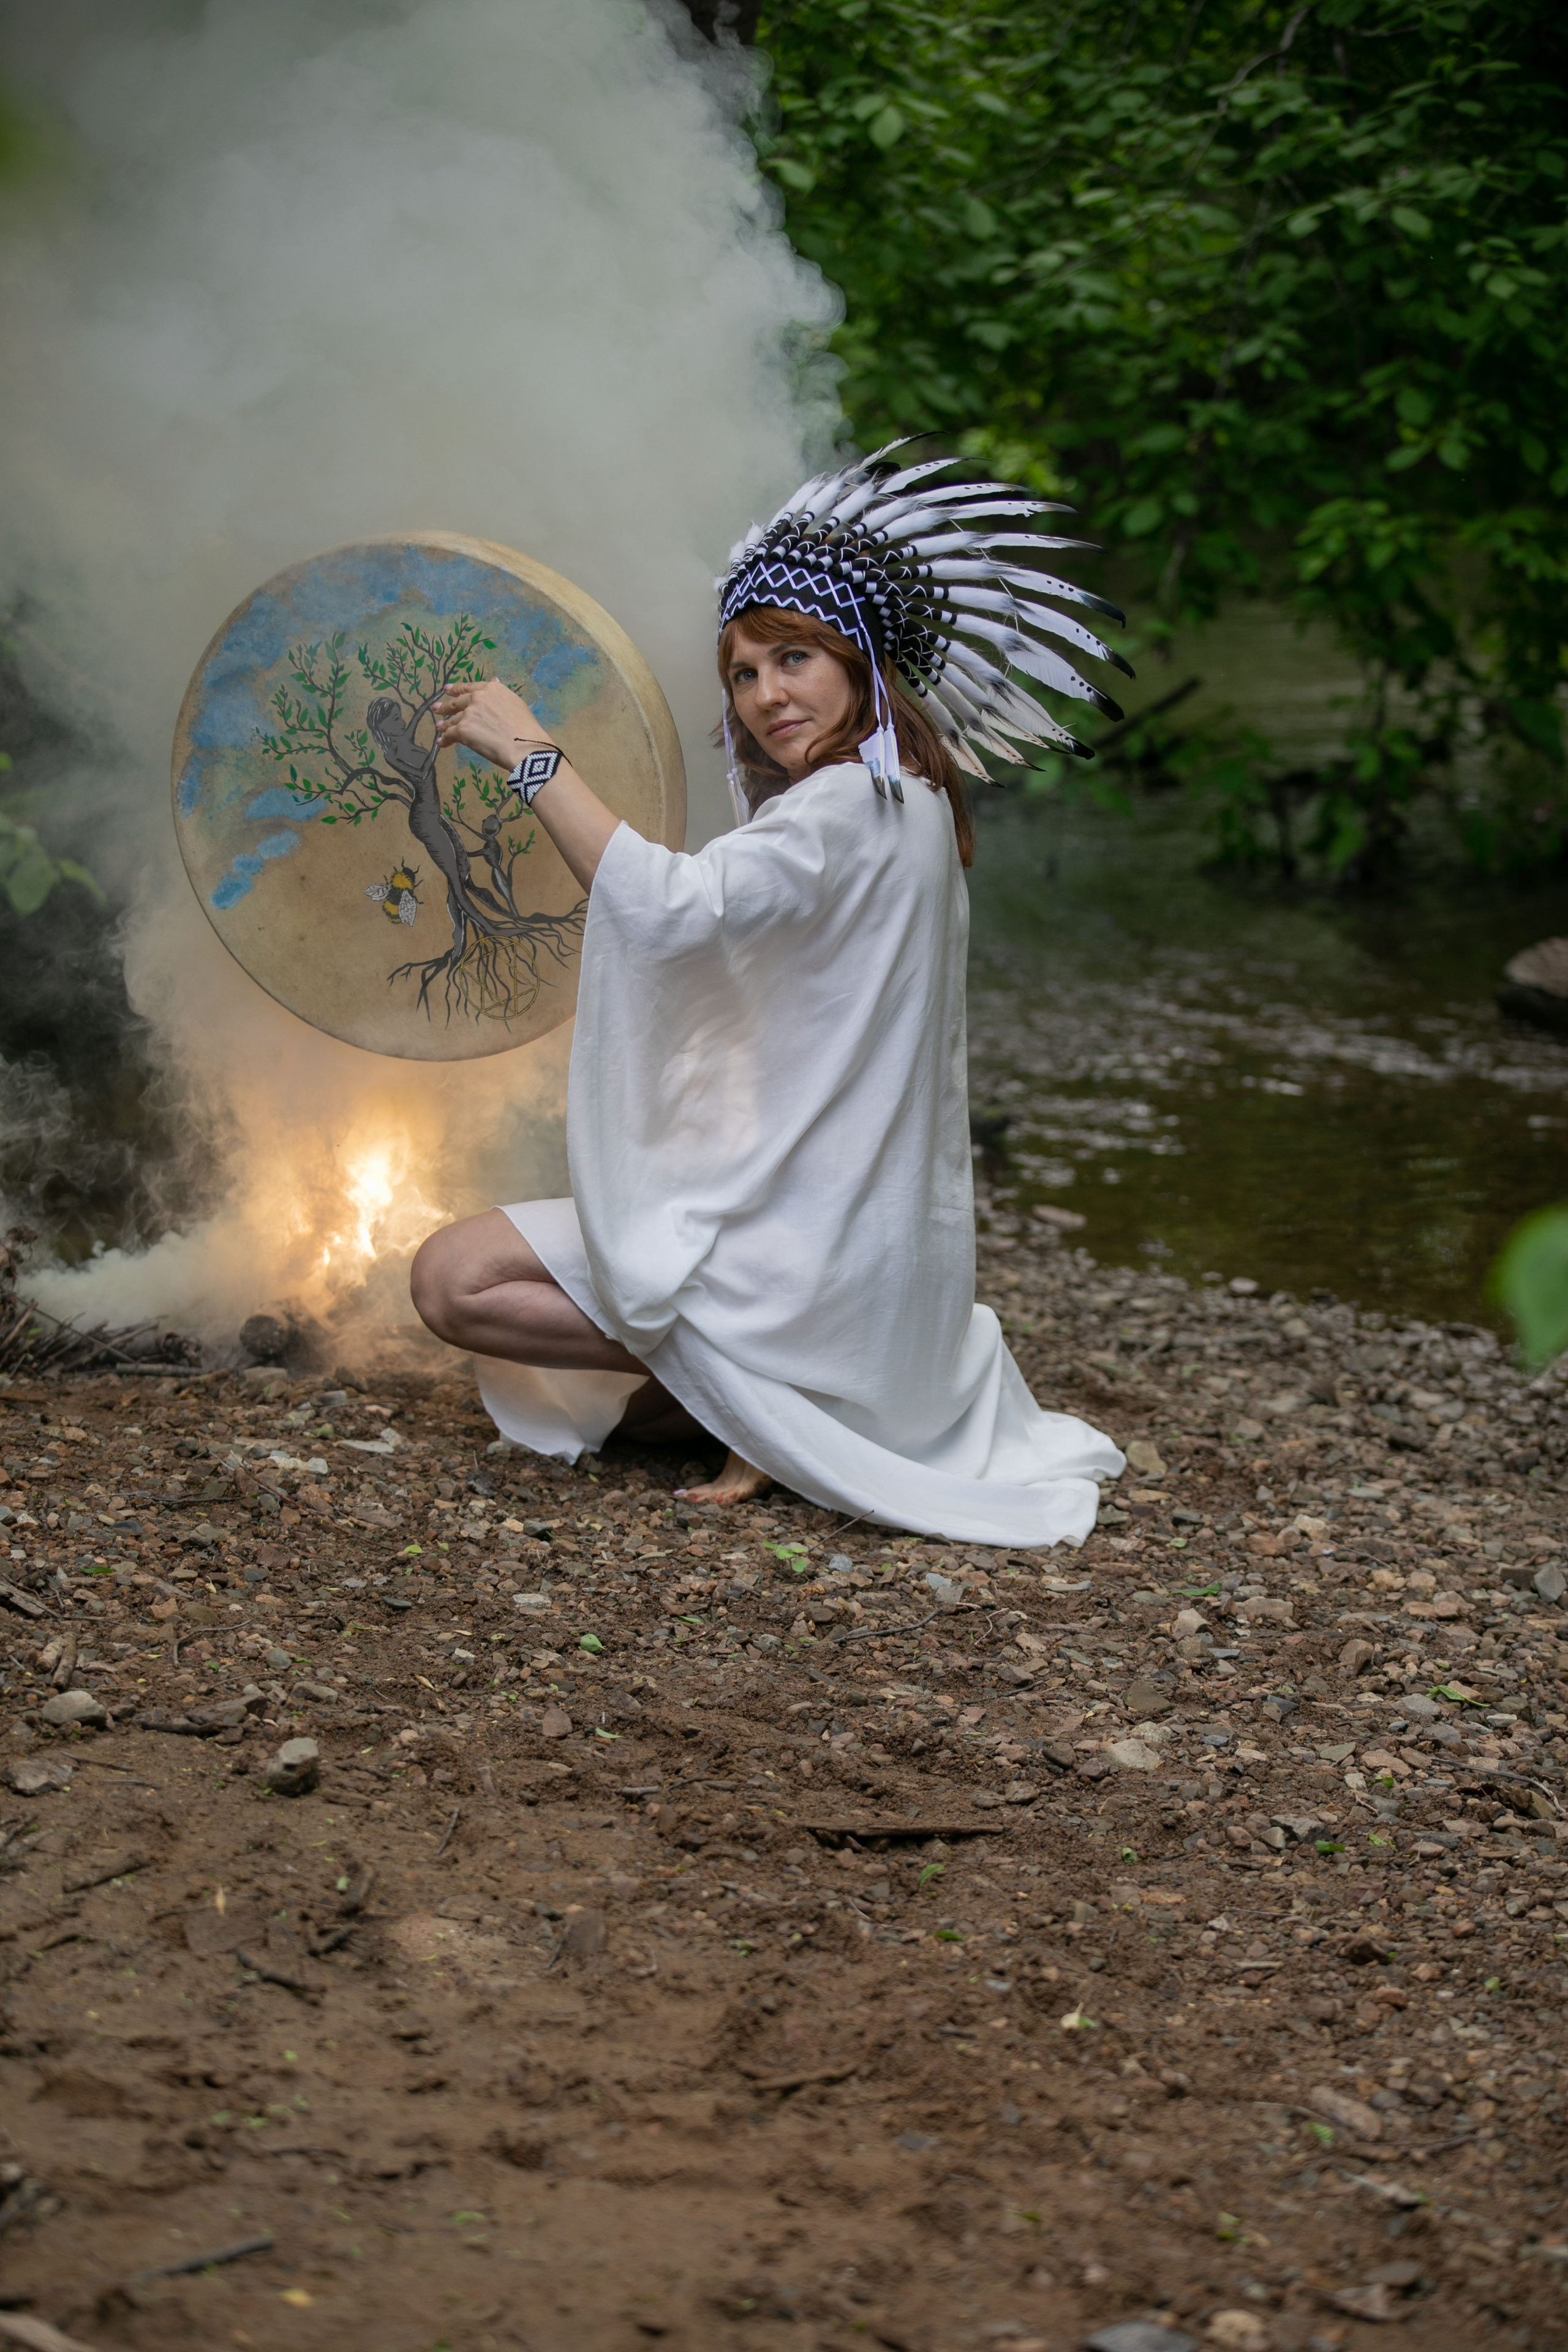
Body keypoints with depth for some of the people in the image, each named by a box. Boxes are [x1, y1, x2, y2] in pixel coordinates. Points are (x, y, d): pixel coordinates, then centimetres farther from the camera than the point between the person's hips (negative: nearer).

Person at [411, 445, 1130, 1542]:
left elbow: (672, 910, -32)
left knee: (457, 1276, -12)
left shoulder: (846, 811, -19)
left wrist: (530, 753, -25)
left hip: (811, 1238, -10)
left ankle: (755, 1405, -10)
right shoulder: (912, 807, 12)